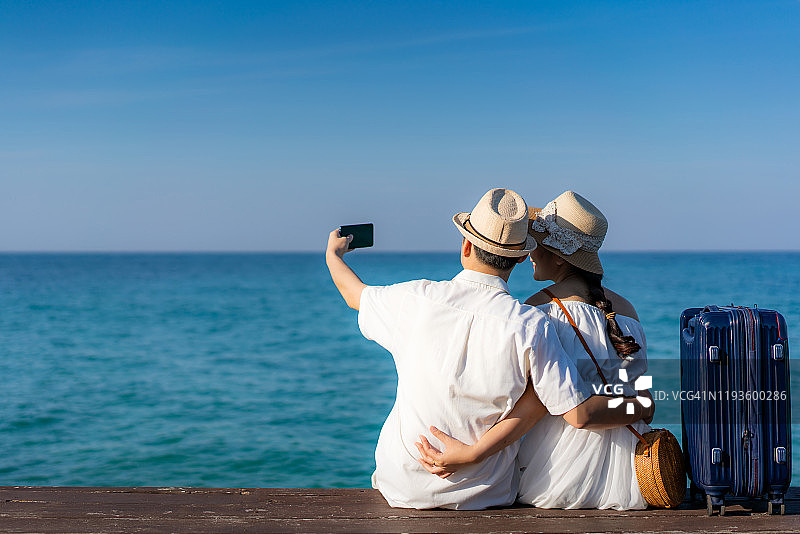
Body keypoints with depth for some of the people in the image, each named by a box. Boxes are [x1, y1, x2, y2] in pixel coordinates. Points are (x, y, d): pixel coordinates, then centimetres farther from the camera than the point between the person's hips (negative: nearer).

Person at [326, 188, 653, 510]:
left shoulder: (415, 300, -14)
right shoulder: (530, 327, -20)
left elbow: (356, 295, 10)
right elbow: (580, 415, -18)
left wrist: (333, 254, 31)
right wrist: (639, 410, 2)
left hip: (404, 489, 1)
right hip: (484, 494, -1)